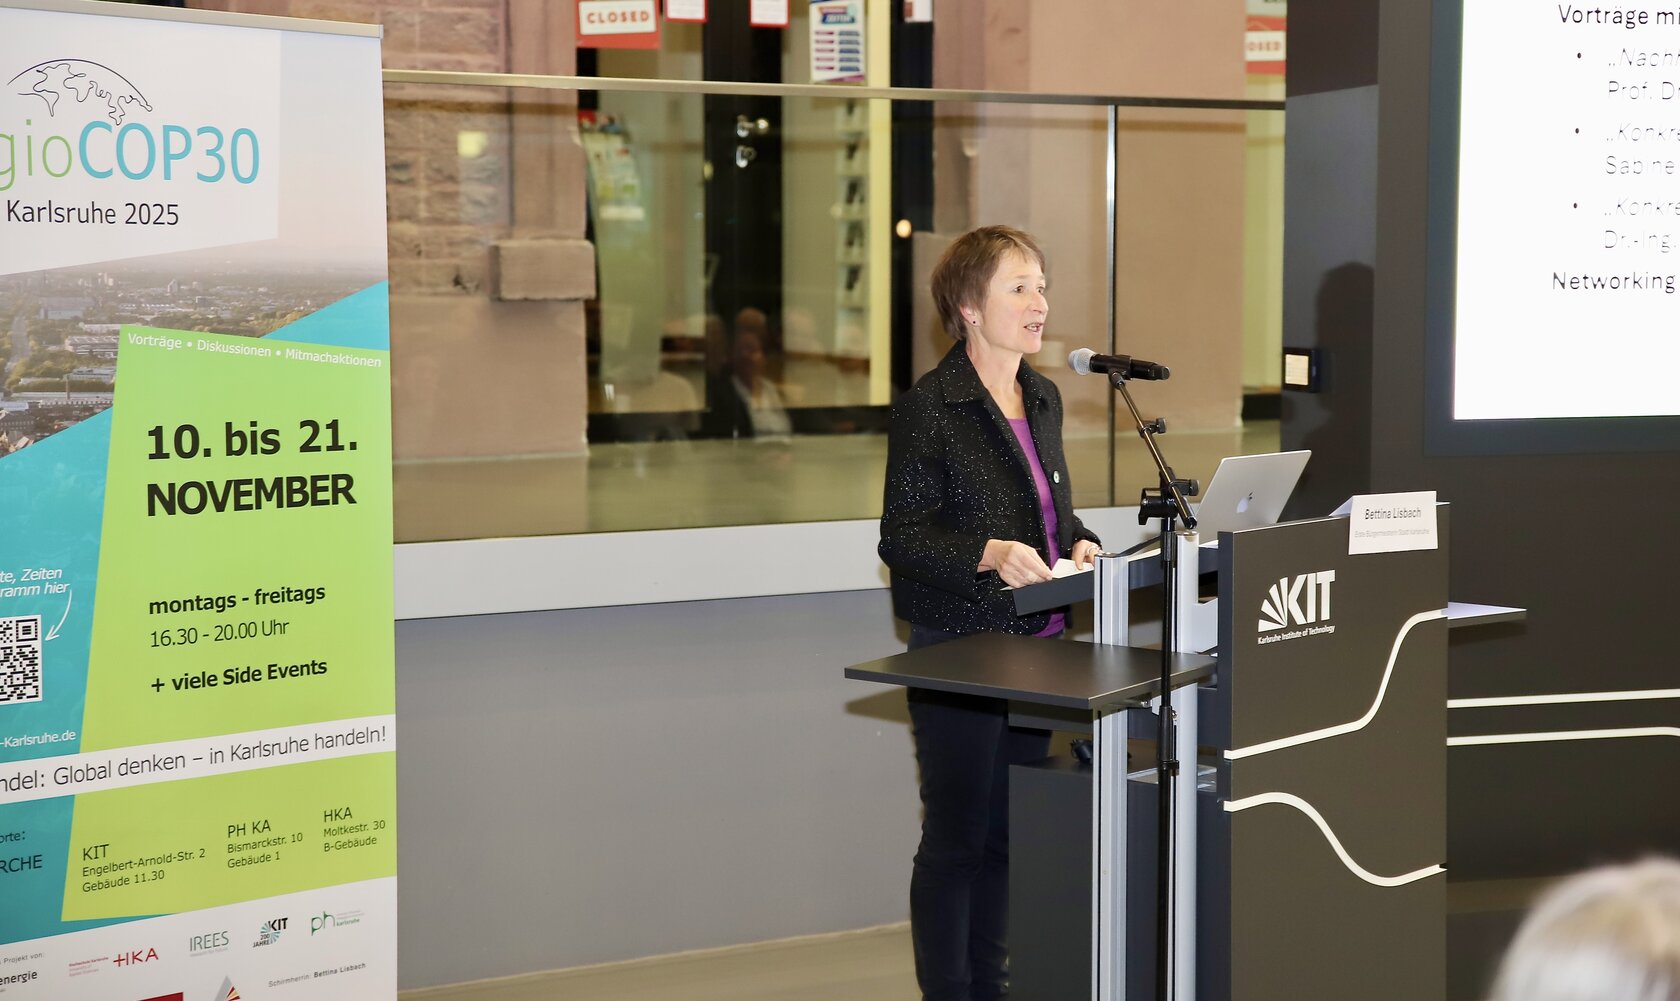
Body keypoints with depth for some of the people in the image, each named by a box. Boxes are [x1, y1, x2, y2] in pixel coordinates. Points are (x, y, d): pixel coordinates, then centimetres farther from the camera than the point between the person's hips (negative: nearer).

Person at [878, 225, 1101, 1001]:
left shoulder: (1044, 399, 12)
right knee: (955, 840, 1)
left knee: (1008, 833, 14)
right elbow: (903, 537, -14)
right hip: (959, 650, -7)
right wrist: (992, 553, -27)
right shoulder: (928, 408, -11)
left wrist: (1076, 545, 2)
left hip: (1036, 646, 7)